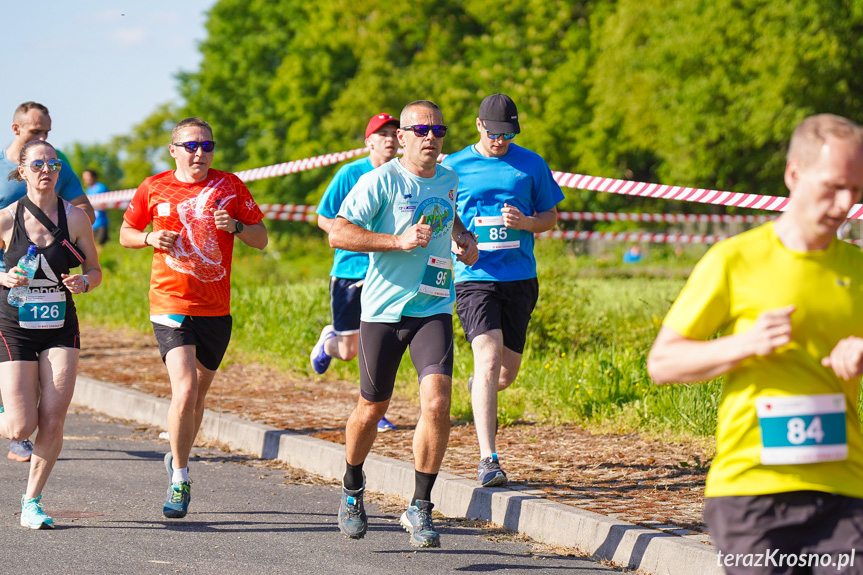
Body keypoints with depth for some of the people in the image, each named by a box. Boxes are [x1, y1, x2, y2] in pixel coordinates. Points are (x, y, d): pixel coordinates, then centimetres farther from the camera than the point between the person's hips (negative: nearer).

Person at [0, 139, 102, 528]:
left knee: (53, 420, -8)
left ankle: (32, 501, 9)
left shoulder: (74, 218, -1)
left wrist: (83, 282, -14)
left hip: (60, 329, 2)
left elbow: (95, 270, 8)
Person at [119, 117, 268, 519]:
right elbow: (126, 233, 15)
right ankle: (179, 479, -5)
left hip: (216, 308, 3)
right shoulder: (154, 188, 2)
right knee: (184, 391, -18)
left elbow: (261, 240, 9)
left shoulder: (230, 187, 4)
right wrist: (149, 238, -6)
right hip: (170, 304, -3)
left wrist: (237, 227, -12)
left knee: (199, 393, 14)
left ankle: (178, 458, 38)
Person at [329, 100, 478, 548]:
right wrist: (399, 240, -24)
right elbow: (338, 233, -19)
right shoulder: (381, 181, -9)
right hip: (383, 309, -3)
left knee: (437, 401, -17)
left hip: (434, 309, 3)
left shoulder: (448, 180, 10)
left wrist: (463, 237, 12)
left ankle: (420, 509, -6)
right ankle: (352, 492, 37)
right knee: (372, 408, 9)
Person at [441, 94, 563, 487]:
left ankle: (478, 388, 48)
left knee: (507, 373, 9)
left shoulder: (531, 165, 7)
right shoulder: (453, 168, 3)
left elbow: (550, 217, 14)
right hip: (473, 277, -3)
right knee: (489, 359, -19)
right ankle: (488, 459, -19)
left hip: (519, 277, 3)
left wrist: (526, 222, -8)